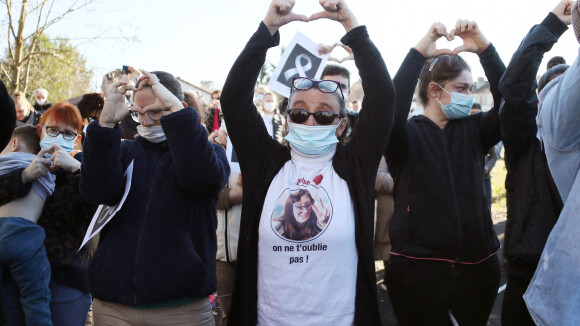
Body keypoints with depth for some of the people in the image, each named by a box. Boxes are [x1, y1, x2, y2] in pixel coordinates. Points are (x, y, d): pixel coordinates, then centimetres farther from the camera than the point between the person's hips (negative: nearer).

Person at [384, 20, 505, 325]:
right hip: (418, 266, -4)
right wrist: (419, 52, -25)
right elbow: (390, 109, -24)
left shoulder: (472, 130, 7)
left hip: (477, 264, 4)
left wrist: (484, 48, -17)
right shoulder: (407, 134, -3)